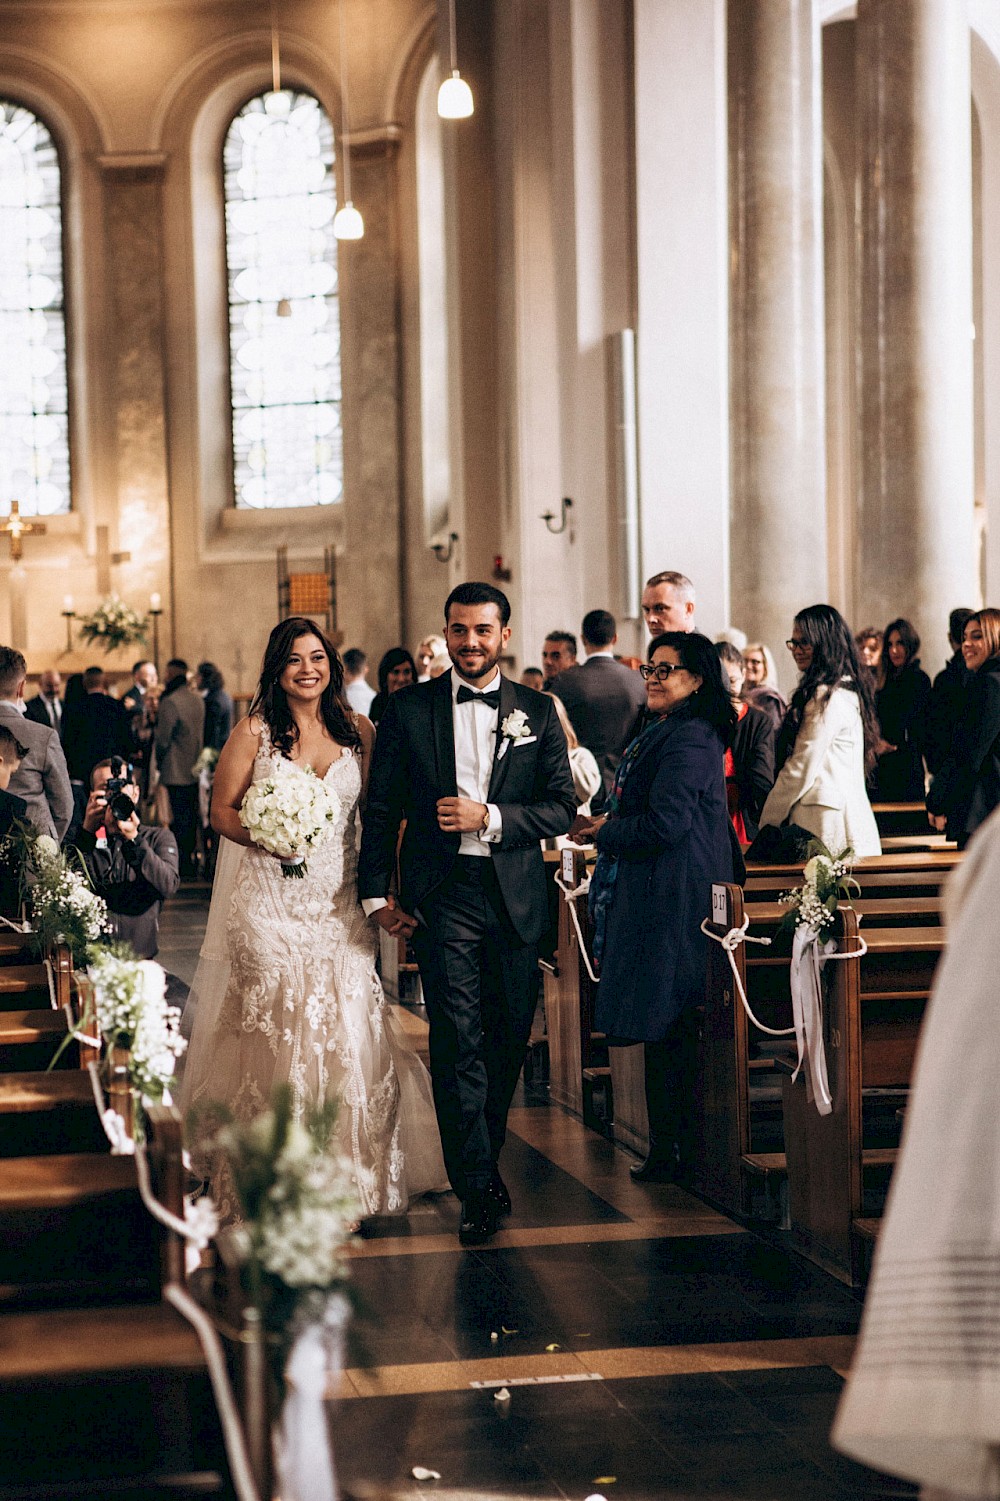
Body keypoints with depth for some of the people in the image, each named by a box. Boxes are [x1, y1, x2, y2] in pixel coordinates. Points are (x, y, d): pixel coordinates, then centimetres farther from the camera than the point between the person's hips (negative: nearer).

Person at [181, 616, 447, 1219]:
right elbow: (223, 811, 1)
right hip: (269, 902, -2)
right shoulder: (255, 731, 1)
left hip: (339, 903, 2)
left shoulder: (358, 730, 8)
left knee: (347, 1029, -1)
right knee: (274, 1030, -4)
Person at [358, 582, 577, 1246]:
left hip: (516, 896, 2)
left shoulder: (538, 711, 6)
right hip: (442, 895, -2)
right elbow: (381, 808, 6)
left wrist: (490, 817, -12)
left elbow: (562, 808, 2)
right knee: (457, 1040, -8)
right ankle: (480, 1187, -3)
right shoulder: (409, 709, 5)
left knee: (509, 1036, 10)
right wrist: (377, 893, 1)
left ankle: (480, 1160, 30)